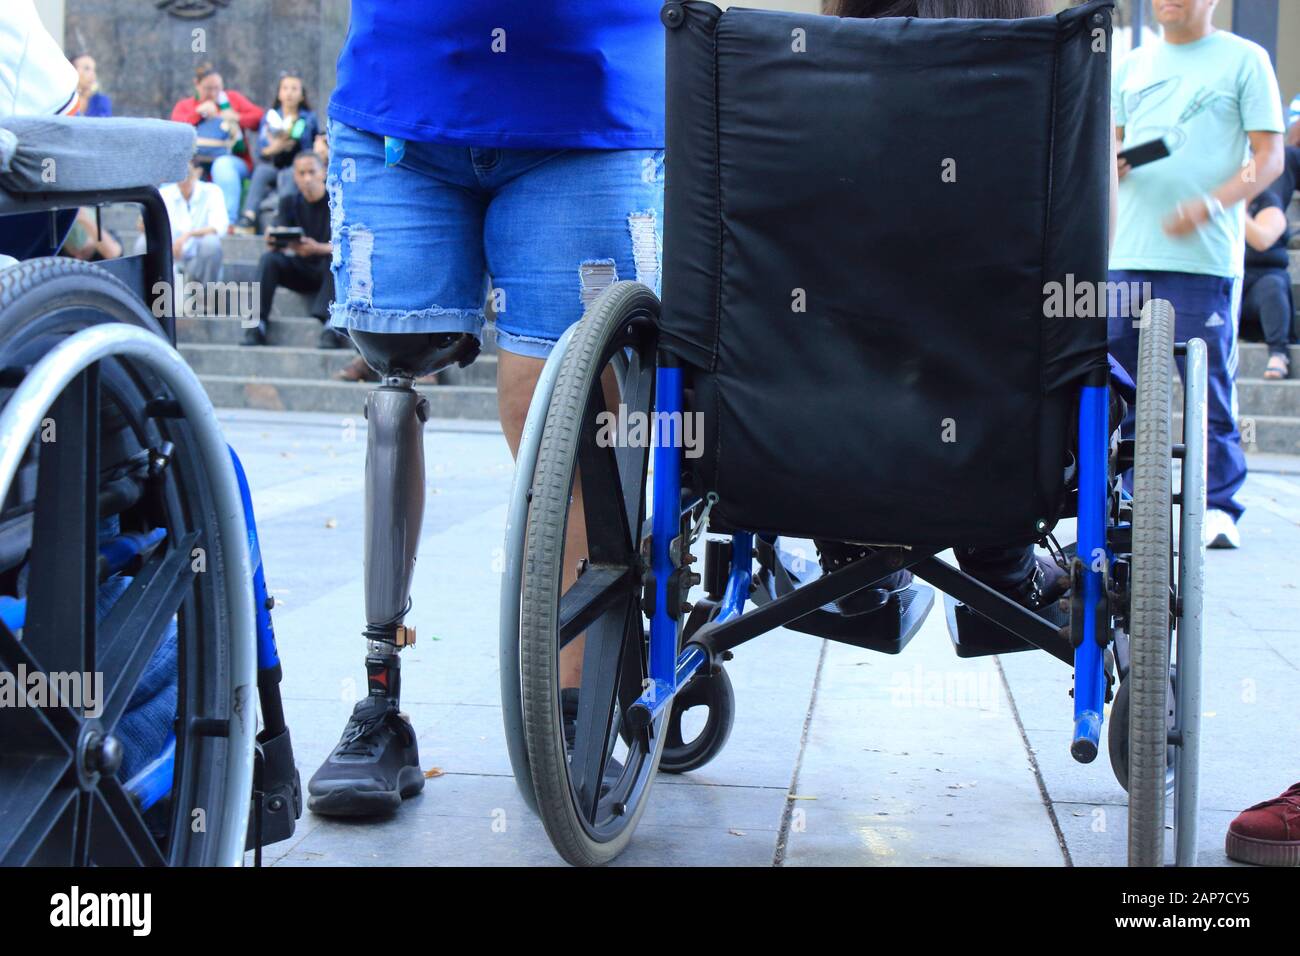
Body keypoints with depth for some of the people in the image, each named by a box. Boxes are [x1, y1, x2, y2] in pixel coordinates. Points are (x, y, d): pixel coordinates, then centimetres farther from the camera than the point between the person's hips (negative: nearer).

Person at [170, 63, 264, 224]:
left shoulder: (233, 98, 20)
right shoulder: (184, 105, 21)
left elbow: (259, 117, 6)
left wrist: (236, 118, -9)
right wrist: (199, 112, -6)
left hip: (231, 159, -1)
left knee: (223, 165, -37)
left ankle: (228, 219, -45)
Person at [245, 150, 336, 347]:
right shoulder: (290, 203, 4)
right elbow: (278, 244, -6)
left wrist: (318, 248, -37)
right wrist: (272, 243, -31)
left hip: (331, 271, -4)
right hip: (301, 271, 4)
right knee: (269, 259, -23)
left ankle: (331, 327, -44)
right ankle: (258, 325, -29)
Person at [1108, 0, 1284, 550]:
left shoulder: (1244, 60, 3)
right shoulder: (1132, 66, 17)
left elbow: (1269, 158, -2)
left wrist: (1209, 205, -17)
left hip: (1205, 255, -4)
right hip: (1129, 254, 4)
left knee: (1210, 387, -4)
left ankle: (1219, 506, 3)